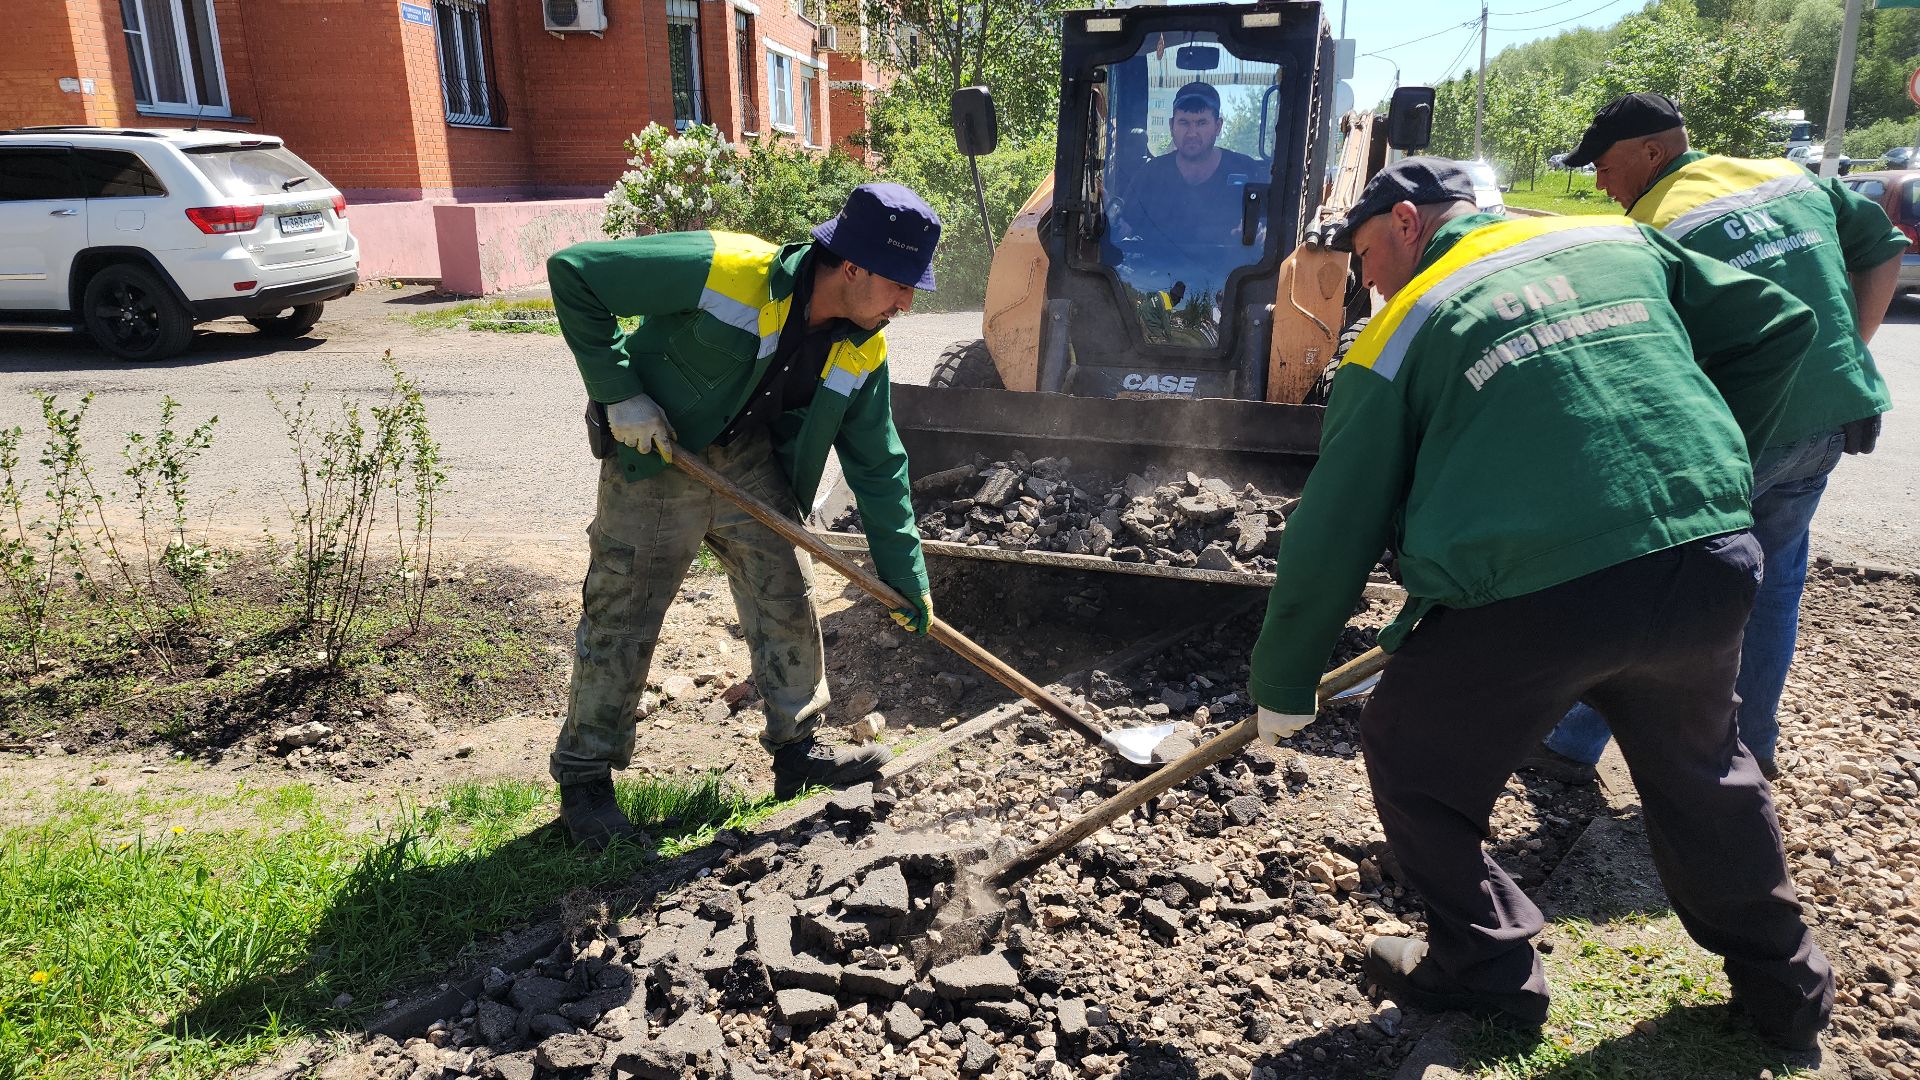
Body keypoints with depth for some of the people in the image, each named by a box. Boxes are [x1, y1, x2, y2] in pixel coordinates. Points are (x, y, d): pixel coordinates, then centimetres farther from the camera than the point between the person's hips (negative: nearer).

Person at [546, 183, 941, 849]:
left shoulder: (863, 351, -11)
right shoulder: (726, 271, -31)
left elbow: (878, 468, -1)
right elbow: (572, 272, -25)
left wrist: (905, 577, -1)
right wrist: (620, 394, -26)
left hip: (752, 466, 5)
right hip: (655, 460, -5)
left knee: (788, 604, 6)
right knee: (619, 622, 0)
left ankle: (797, 749, 25)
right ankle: (584, 777, 18)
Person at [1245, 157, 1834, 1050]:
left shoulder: (1399, 335, 4)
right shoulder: (1617, 241, 15)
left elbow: (1332, 534, 4)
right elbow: (1776, 327, 19)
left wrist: (1280, 688, 13)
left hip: (1533, 596, -5)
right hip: (1712, 567, 6)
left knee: (1410, 762, 19)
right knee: (1699, 765, 31)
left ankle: (1485, 968, 28)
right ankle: (1780, 980, 46)